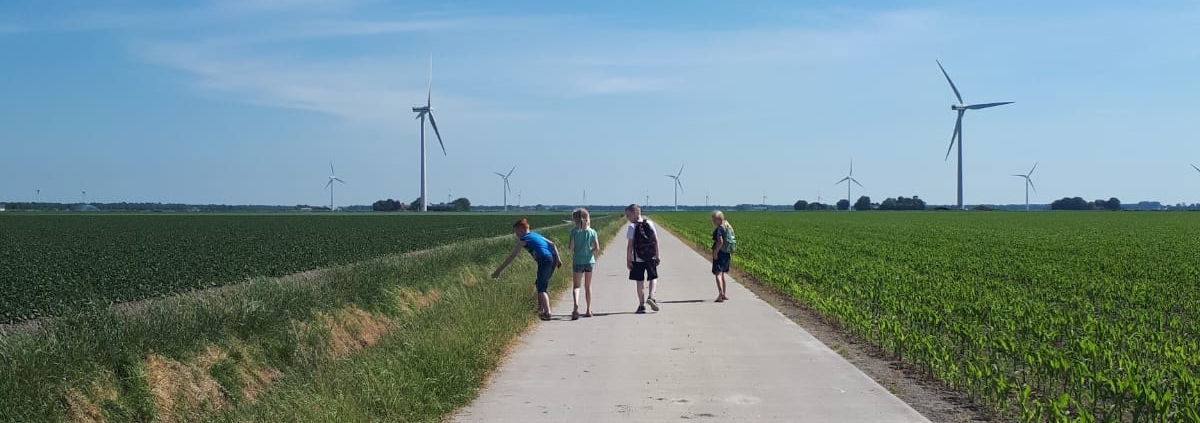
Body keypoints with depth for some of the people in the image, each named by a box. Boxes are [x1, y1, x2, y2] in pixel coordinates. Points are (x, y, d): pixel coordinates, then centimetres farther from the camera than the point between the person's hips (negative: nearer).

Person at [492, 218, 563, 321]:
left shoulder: (524, 239, 5)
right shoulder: (536, 235, 26)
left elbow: (512, 256, 4)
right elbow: (553, 245, 20)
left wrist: (499, 270, 7)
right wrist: (558, 259, 15)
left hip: (544, 260, -8)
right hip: (552, 259, 8)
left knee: (541, 289, -3)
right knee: (540, 284, 21)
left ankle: (547, 313, -12)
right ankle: (541, 310, 25)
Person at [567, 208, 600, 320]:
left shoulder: (574, 231, -8)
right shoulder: (592, 232, -3)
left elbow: (571, 246, -14)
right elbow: (597, 248, -7)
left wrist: (573, 253, 7)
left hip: (577, 261, -2)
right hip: (590, 261, 2)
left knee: (577, 285, 3)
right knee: (588, 286, 14)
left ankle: (576, 304, -23)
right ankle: (589, 310, 18)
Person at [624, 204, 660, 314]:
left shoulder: (632, 227, -10)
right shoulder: (649, 223, 1)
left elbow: (630, 245, -11)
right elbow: (656, 240, 2)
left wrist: (628, 260, -5)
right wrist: (657, 255, 9)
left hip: (638, 259, -2)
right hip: (651, 258, 2)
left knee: (640, 282, 6)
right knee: (653, 278, 18)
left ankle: (642, 305, 10)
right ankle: (651, 297, -4)